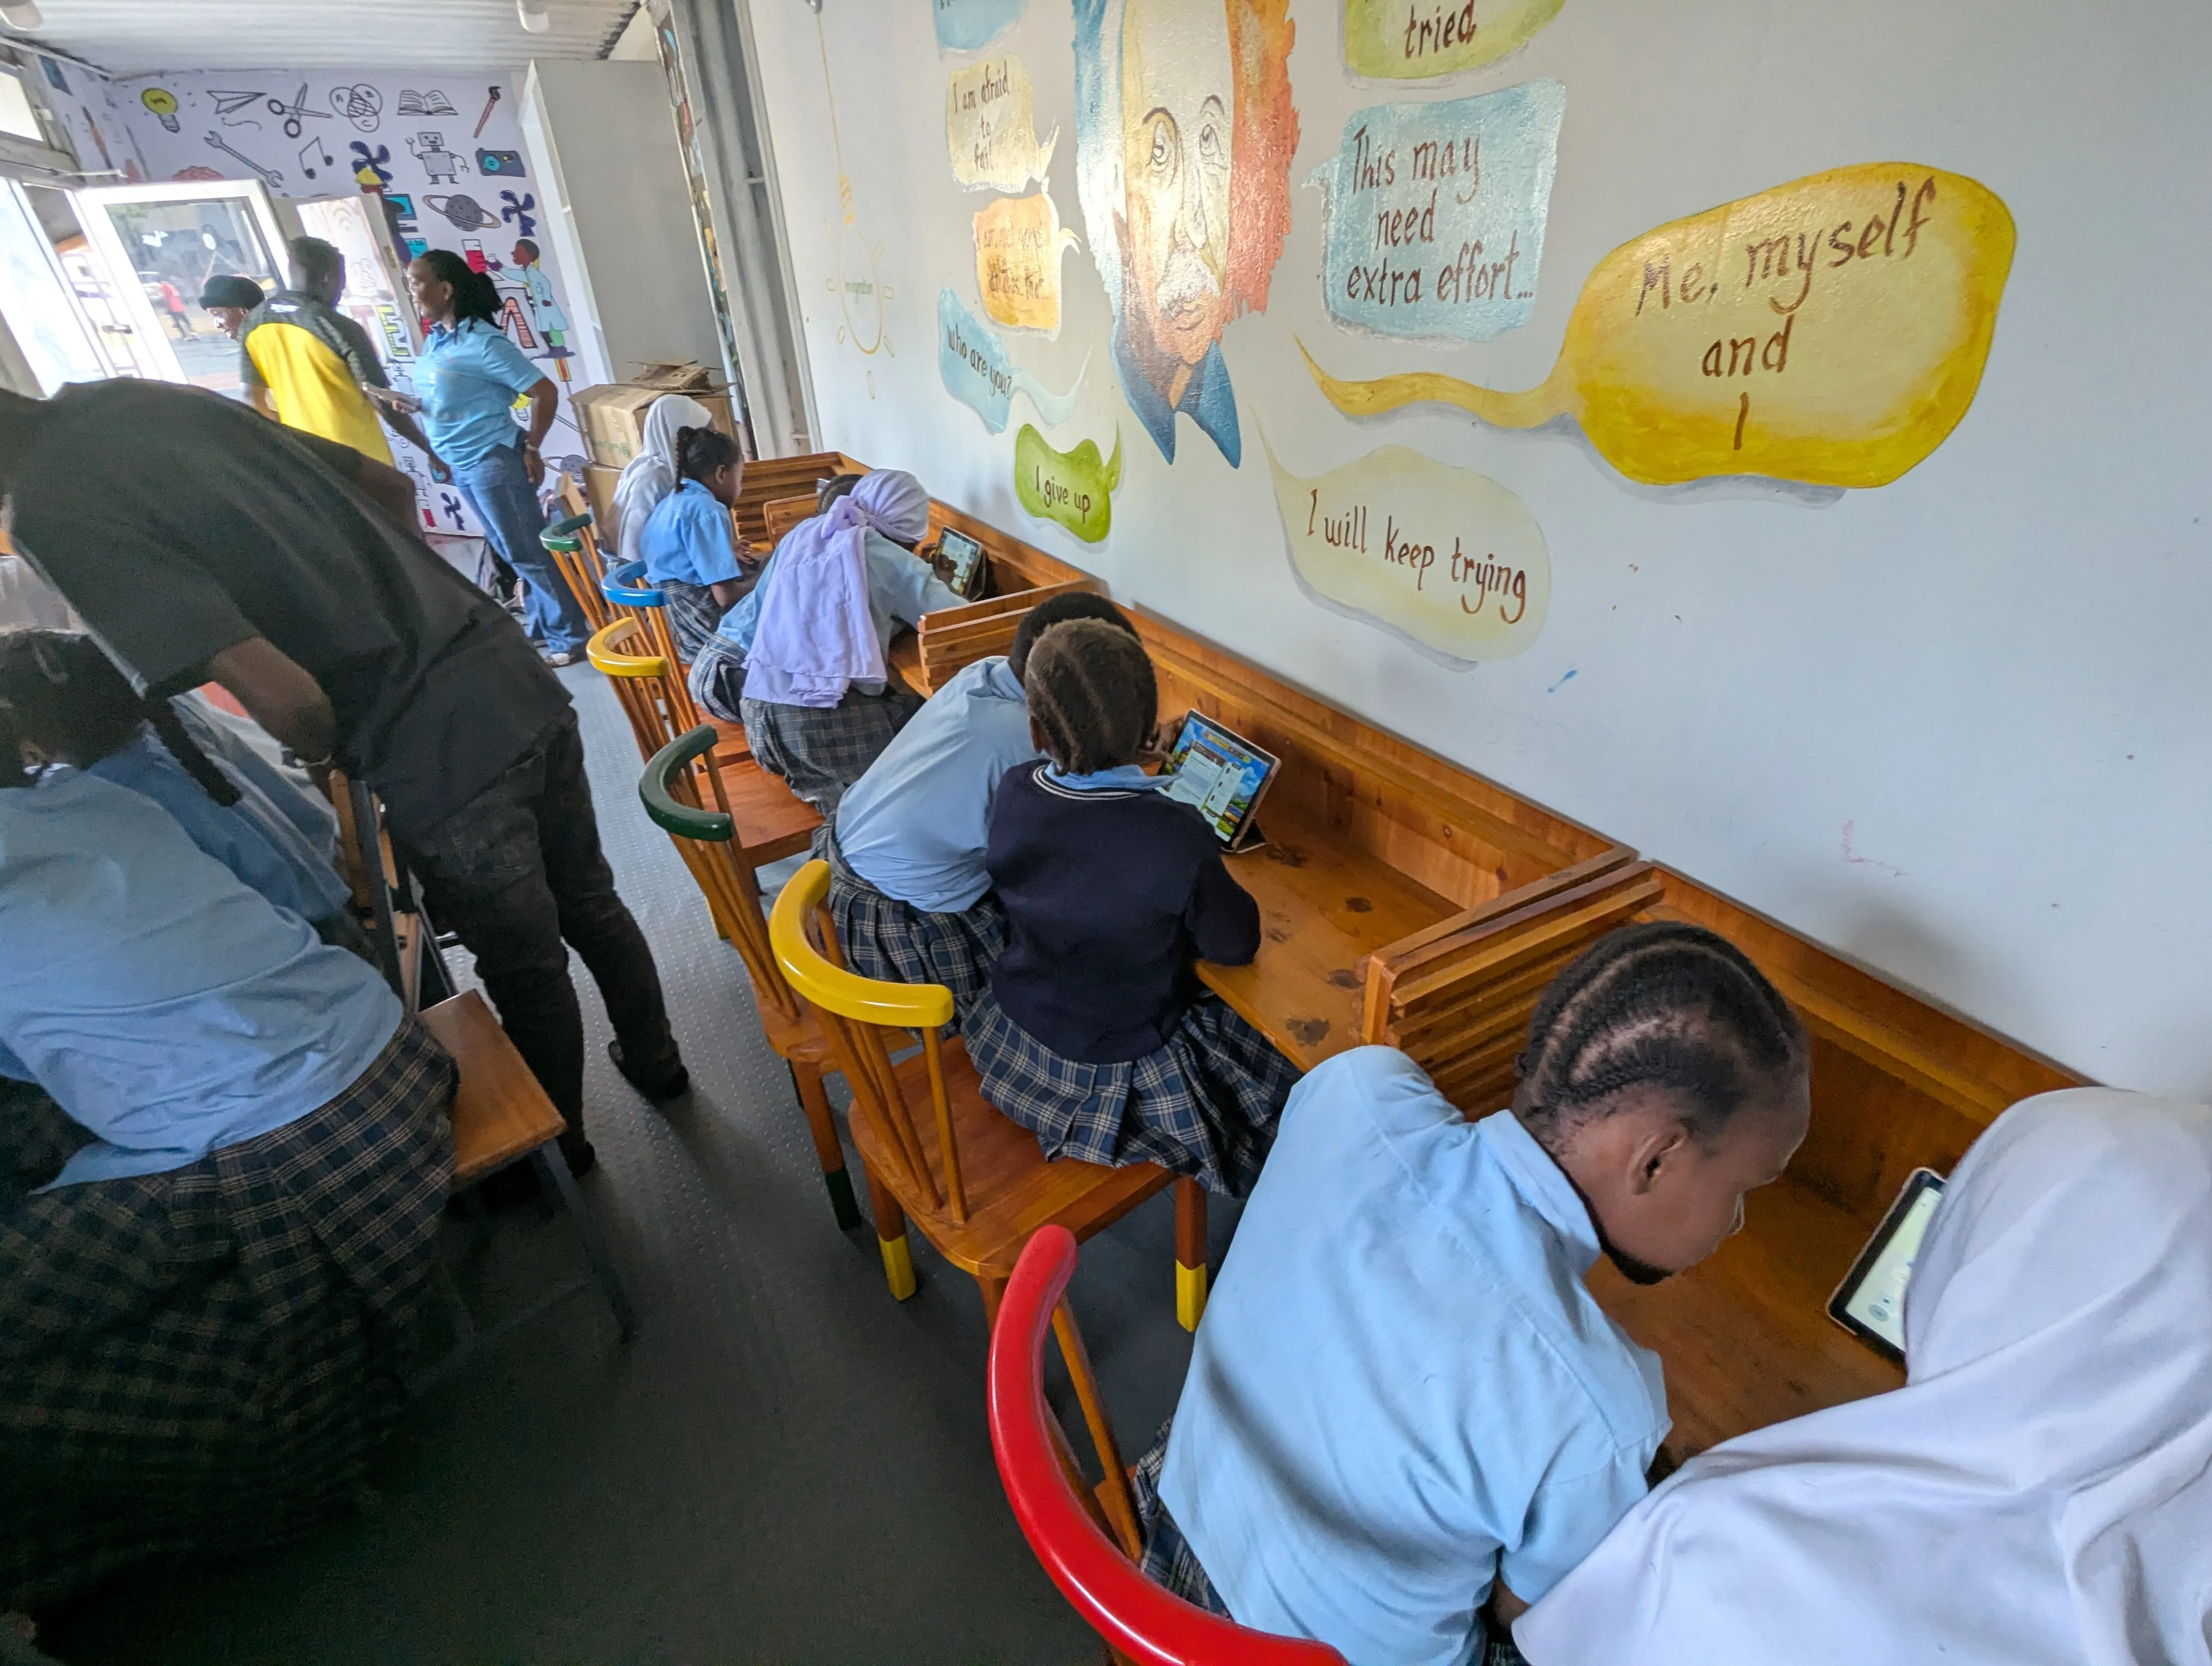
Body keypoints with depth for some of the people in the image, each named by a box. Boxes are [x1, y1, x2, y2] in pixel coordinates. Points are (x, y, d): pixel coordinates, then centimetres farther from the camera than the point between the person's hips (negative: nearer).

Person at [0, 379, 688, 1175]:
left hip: (442, 763, -7)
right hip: (519, 679, 7)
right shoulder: (151, 397, 11)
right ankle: (655, 1062, 47)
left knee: (526, 970, 15)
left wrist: (327, 751, 1)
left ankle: (558, 1142, 41)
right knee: (590, 907, 24)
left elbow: (286, 699, -22)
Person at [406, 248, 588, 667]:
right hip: (461, 466, 9)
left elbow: (544, 392, -17)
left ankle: (570, 635, 6)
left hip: (493, 462, -9)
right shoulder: (434, 340, 9)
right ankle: (542, 626, 26)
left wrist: (531, 449, -12)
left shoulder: (482, 342, -16)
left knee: (528, 551, -3)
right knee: (511, 551, 15)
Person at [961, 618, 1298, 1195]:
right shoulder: (1178, 838, -33)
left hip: (1013, 1040, 5)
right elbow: (1236, 945, -15)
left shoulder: (1012, 795, -17)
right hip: (1121, 1074, -5)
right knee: (1283, 1070, 17)